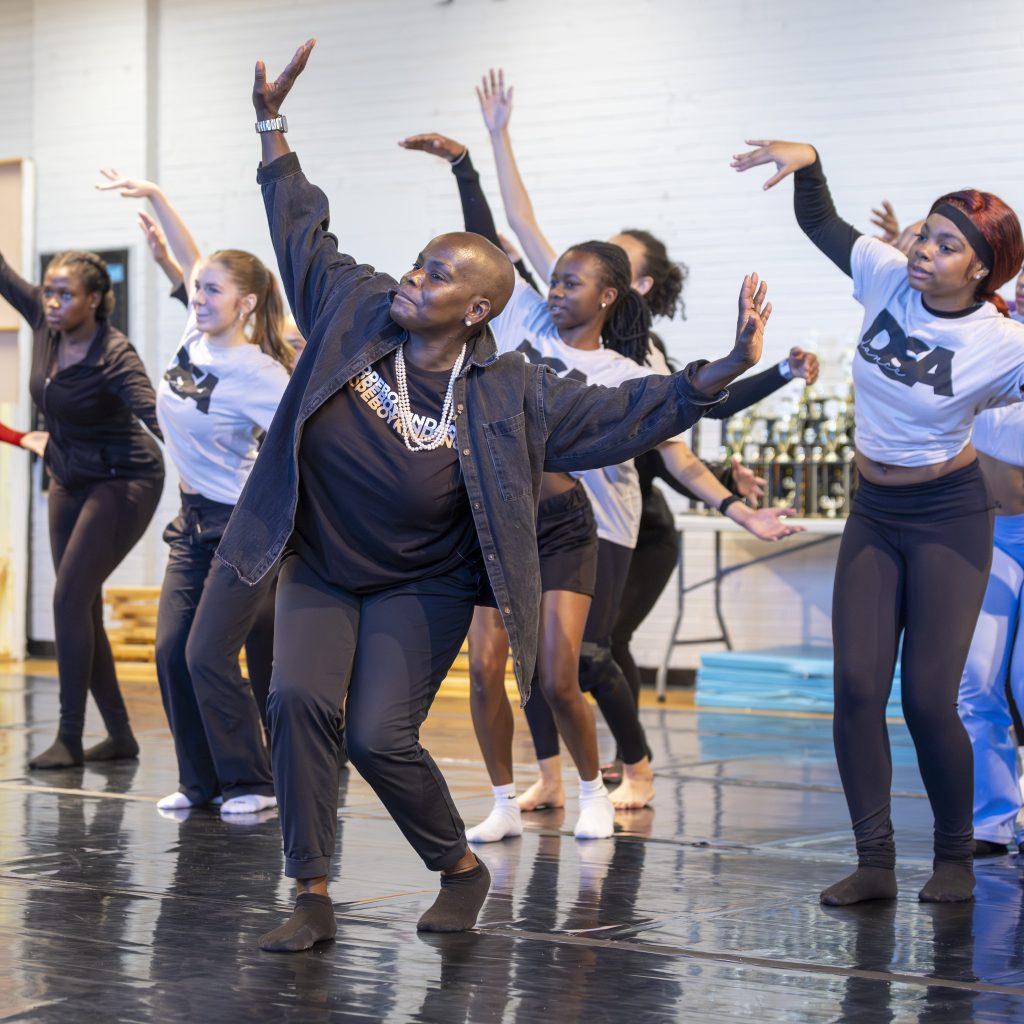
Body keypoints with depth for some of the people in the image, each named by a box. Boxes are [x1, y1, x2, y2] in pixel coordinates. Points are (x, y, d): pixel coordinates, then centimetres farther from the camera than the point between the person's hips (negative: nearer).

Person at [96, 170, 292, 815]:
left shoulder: (258, 374, -20)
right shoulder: (197, 336, -1)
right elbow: (191, 262, 10)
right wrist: (153, 196, 5)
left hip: (246, 527, -7)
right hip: (195, 522, 7)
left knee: (209, 654, -11)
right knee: (171, 650, 2)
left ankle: (251, 782, 2)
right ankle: (201, 782, 11)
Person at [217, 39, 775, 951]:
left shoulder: (509, 395, -12)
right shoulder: (353, 311, -6)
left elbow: (626, 412, -10)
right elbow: (303, 232, 7)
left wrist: (729, 368, -18)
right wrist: (272, 124, 5)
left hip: (422, 590, -3)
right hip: (320, 569, 3)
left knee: (381, 736, -15)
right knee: (299, 700, -18)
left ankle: (461, 869, 13)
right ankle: (313, 899, -9)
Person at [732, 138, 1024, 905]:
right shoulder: (888, 278, -5)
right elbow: (820, 223, 8)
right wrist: (807, 162, -8)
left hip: (948, 519, -5)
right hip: (874, 514, 5)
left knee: (928, 698, -9)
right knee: (856, 686, -5)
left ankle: (955, 859, 11)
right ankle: (875, 862, 0)